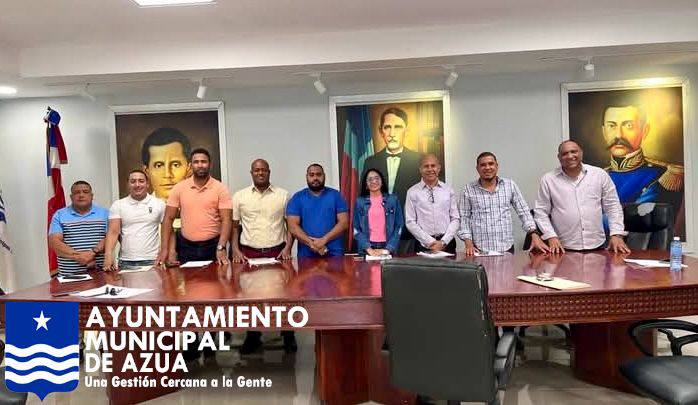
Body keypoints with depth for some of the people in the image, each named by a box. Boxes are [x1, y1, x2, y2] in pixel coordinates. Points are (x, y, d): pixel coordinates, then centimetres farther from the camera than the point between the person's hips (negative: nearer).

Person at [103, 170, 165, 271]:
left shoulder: (159, 204, 3)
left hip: (152, 261, -1)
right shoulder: (118, 205, 6)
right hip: (125, 262, 1)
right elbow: (113, 232, -2)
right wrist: (108, 256, -17)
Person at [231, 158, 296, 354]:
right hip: (249, 253, 1)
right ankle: (253, 336, 22)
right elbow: (234, 226, 8)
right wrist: (235, 250, -4)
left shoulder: (283, 195, 5)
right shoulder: (239, 196, 6)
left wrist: (288, 248, -6)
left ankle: (288, 335, 16)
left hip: (277, 252, 0)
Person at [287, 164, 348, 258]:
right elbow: (293, 226, -4)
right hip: (306, 254, 0)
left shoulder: (335, 195, 5)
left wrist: (324, 240, -15)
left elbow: (344, 222, -3)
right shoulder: (297, 198, 5)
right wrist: (311, 244, -16)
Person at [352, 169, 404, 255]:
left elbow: (399, 226, 1)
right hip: (366, 250, 0)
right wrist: (368, 248, -12)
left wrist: (388, 249, -10)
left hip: (387, 247, 0)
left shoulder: (393, 199, 4)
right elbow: (356, 229, 1)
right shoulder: (359, 202, 4)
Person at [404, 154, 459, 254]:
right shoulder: (412, 192, 2)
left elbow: (455, 219, 5)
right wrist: (430, 242, -9)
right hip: (423, 244, -1)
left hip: (447, 243, 1)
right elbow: (410, 222, -2)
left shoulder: (448, 190, 7)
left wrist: (443, 242, -7)